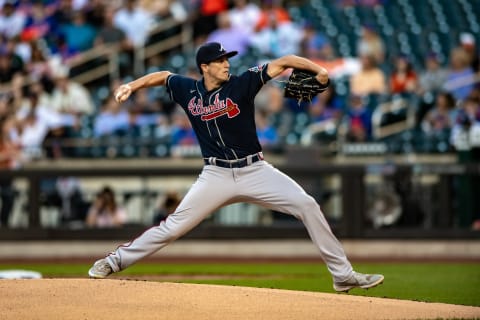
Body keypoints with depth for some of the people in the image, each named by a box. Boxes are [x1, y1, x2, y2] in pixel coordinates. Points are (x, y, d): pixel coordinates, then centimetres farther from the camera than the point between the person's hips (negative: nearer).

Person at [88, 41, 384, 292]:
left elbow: (283, 62, -12)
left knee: (307, 206, -14)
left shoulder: (242, 84, -6)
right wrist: (132, 86, 7)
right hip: (217, 176, 1)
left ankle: (343, 275, -8)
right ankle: (115, 261, 12)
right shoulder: (188, 91, 1)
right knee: (174, 226, -4)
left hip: (255, 171, -1)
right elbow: (162, 76, 21)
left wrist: (318, 69, -26)